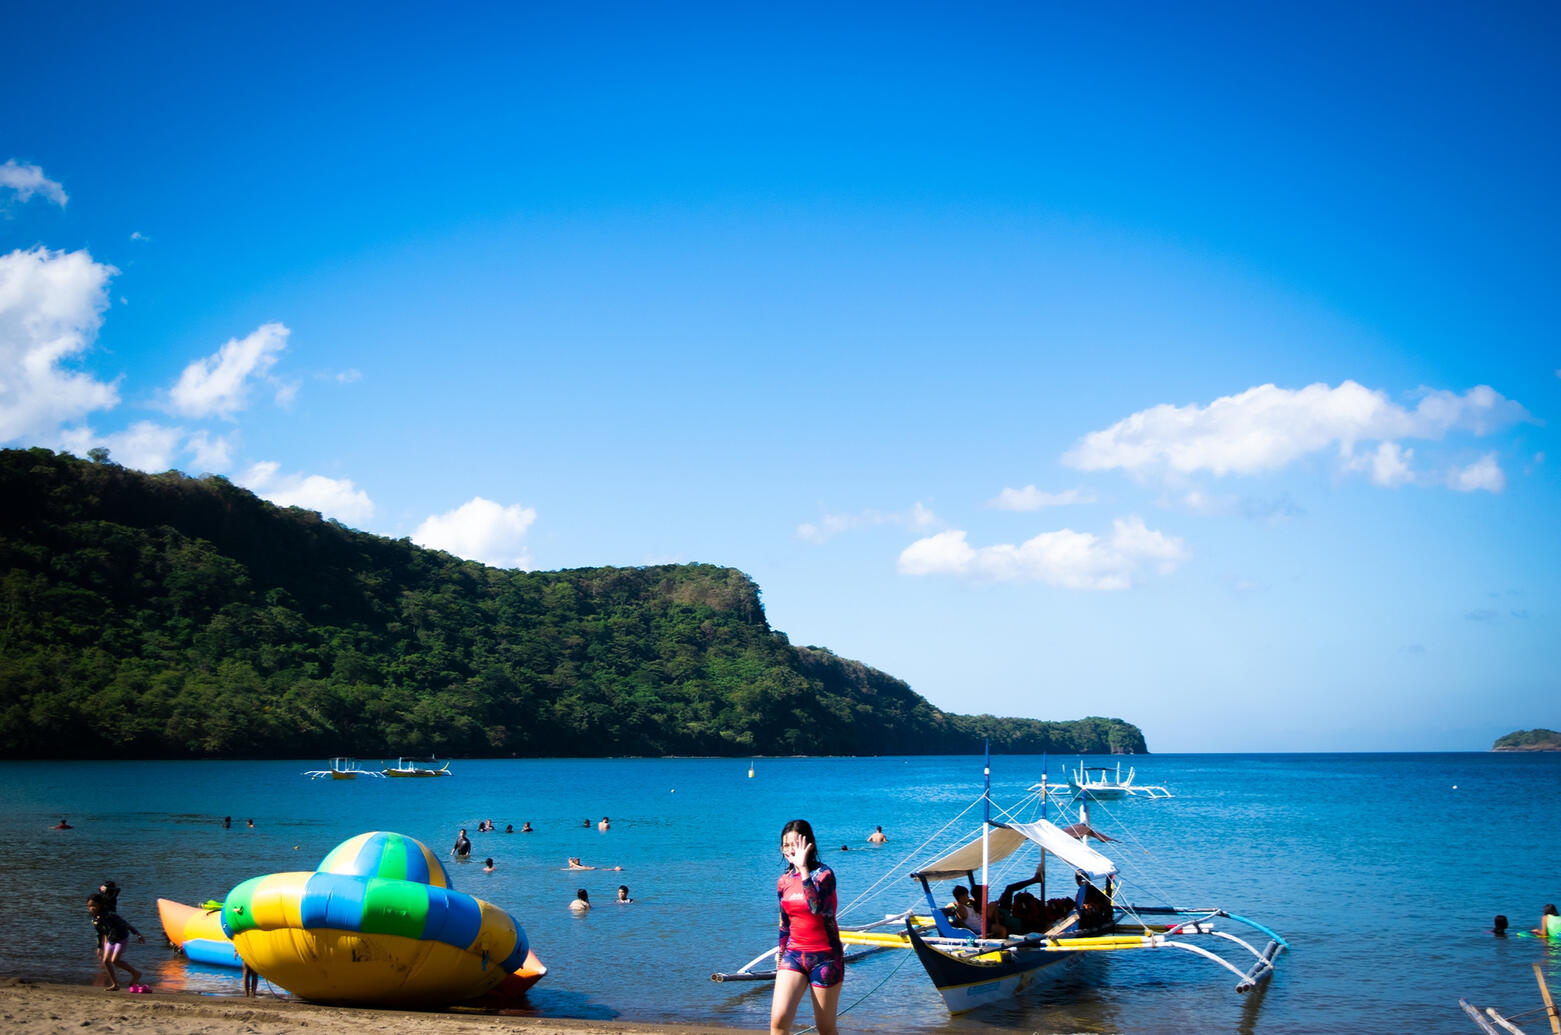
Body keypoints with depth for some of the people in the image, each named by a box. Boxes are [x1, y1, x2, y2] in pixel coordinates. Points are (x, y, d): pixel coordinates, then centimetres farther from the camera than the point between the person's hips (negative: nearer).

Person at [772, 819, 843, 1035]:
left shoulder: (823, 874, -10)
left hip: (825, 956, -4)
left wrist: (803, 868, -32)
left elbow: (817, 907, -31)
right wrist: (781, 954, 25)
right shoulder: (783, 881, 6)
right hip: (794, 954, 4)